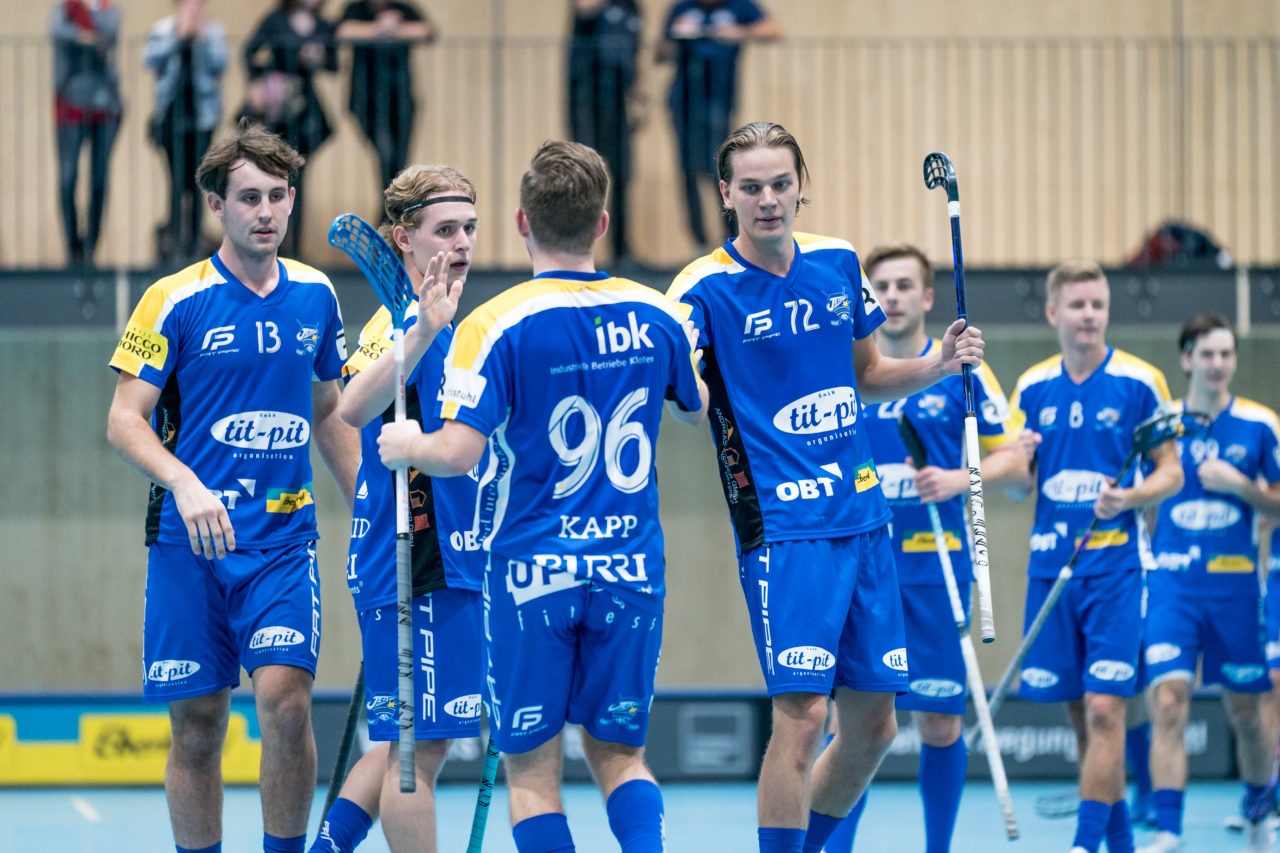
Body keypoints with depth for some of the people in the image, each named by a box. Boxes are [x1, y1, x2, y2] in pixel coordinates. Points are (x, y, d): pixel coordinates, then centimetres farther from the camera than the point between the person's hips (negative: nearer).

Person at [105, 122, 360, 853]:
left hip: (285, 539, 2)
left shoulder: (316, 296, 8)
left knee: (285, 697, -16)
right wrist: (186, 485, -23)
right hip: (189, 545, -2)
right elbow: (125, 420, -6)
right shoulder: (175, 301, -4)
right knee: (197, 728, 2)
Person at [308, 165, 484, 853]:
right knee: (418, 745, -6)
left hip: (448, 559, 10)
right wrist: (420, 333, -47)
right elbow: (354, 410, -36)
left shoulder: (444, 327, 16)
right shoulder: (398, 322, -14)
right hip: (417, 570, -10)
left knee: (413, 741, 15)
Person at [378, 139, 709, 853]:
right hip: (632, 569, 4)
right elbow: (697, 408, 21)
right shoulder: (658, 317, 2)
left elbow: (458, 453, -18)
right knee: (619, 752, 14)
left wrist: (407, 446, 4)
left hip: (533, 570, -4)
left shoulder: (498, 324, -12)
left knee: (532, 768, 6)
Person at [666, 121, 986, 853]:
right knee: (802, 713, -17)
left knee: (873, 725, 9)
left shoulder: (838, 264, 9)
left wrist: (939, 365, 6)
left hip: (863, 518, 6)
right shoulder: (706, 288, -8)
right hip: (782, 529, -6)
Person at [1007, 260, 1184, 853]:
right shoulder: (1031, 388, 9)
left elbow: (1171, 473, 0)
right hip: (1050, 564, 4)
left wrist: (1128, 498, -19)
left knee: (1104, 709, -13)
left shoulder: (1140, 382, -2)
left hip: (1114, 564, -4)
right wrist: (1017, 460, -10)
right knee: (1080, 715, 7)